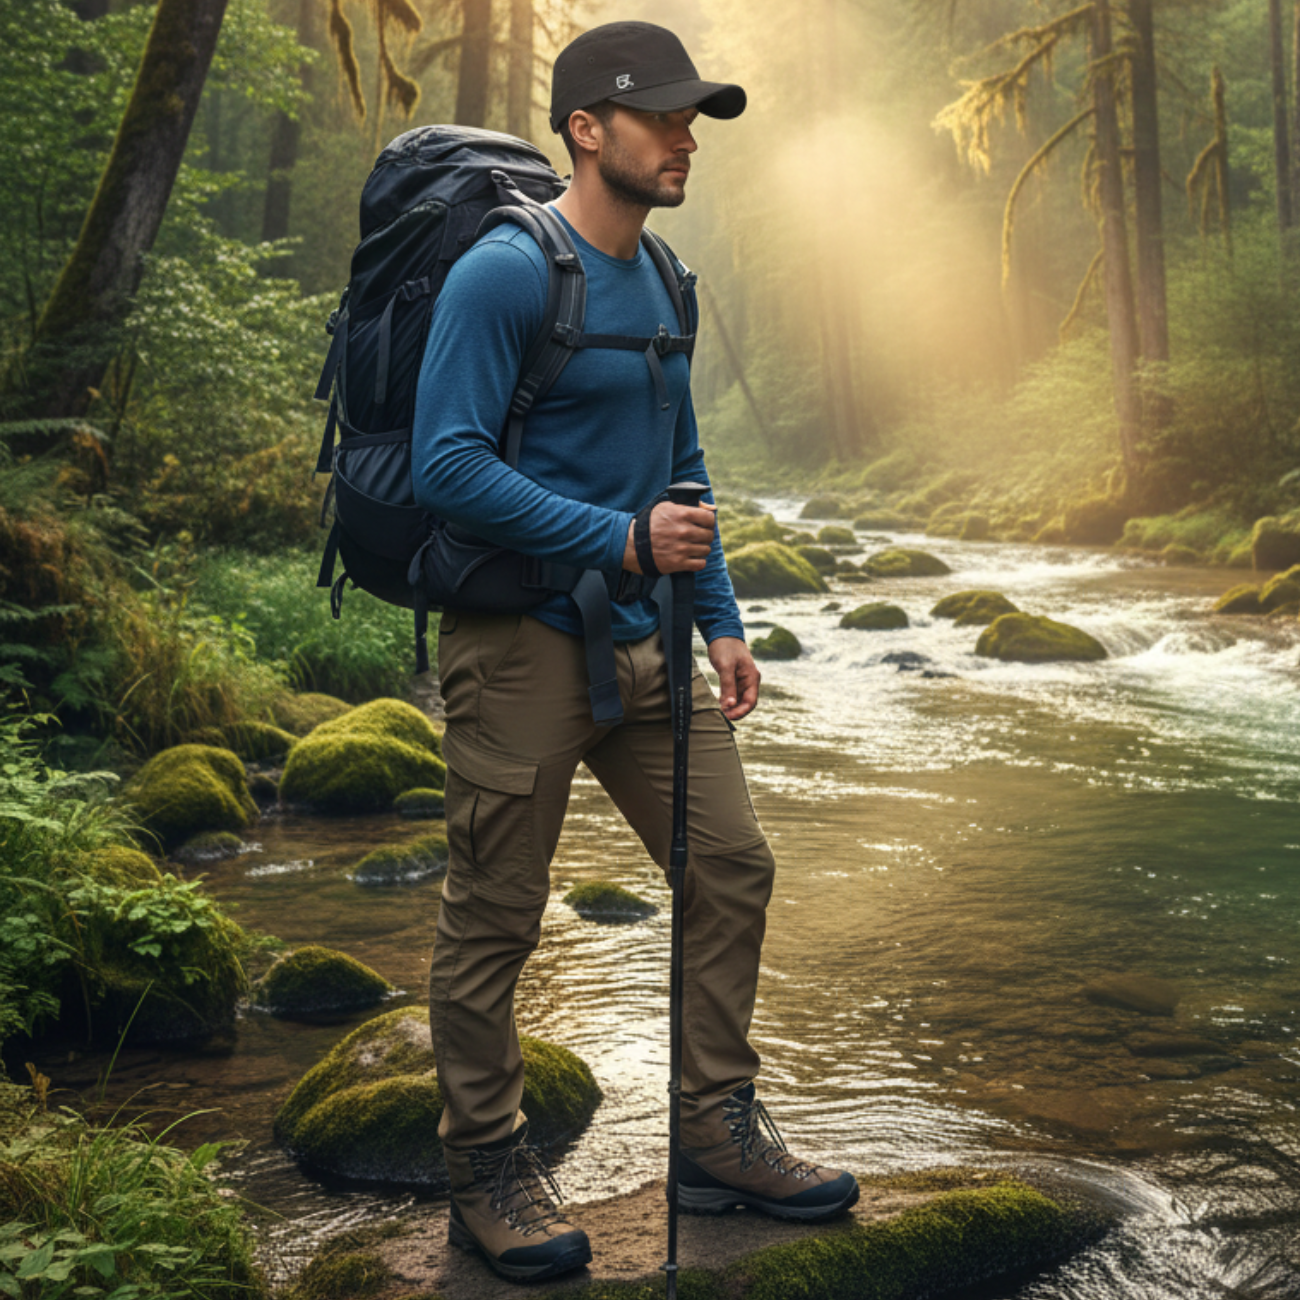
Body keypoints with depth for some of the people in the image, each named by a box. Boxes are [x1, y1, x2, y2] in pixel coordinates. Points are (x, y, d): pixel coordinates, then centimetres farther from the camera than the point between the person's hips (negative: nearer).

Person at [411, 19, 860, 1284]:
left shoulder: (660, 281, 13)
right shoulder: (502, 276, -12)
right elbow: (446, 466, -19)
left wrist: (722, 621, 14)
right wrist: (619, 540, -19)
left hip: (640, 644, 8)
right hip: (519, 644, -8)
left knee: (730, 870, 8)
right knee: (493, 920, 3)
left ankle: (716, 1132, 22)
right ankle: (487, 1172, 20)